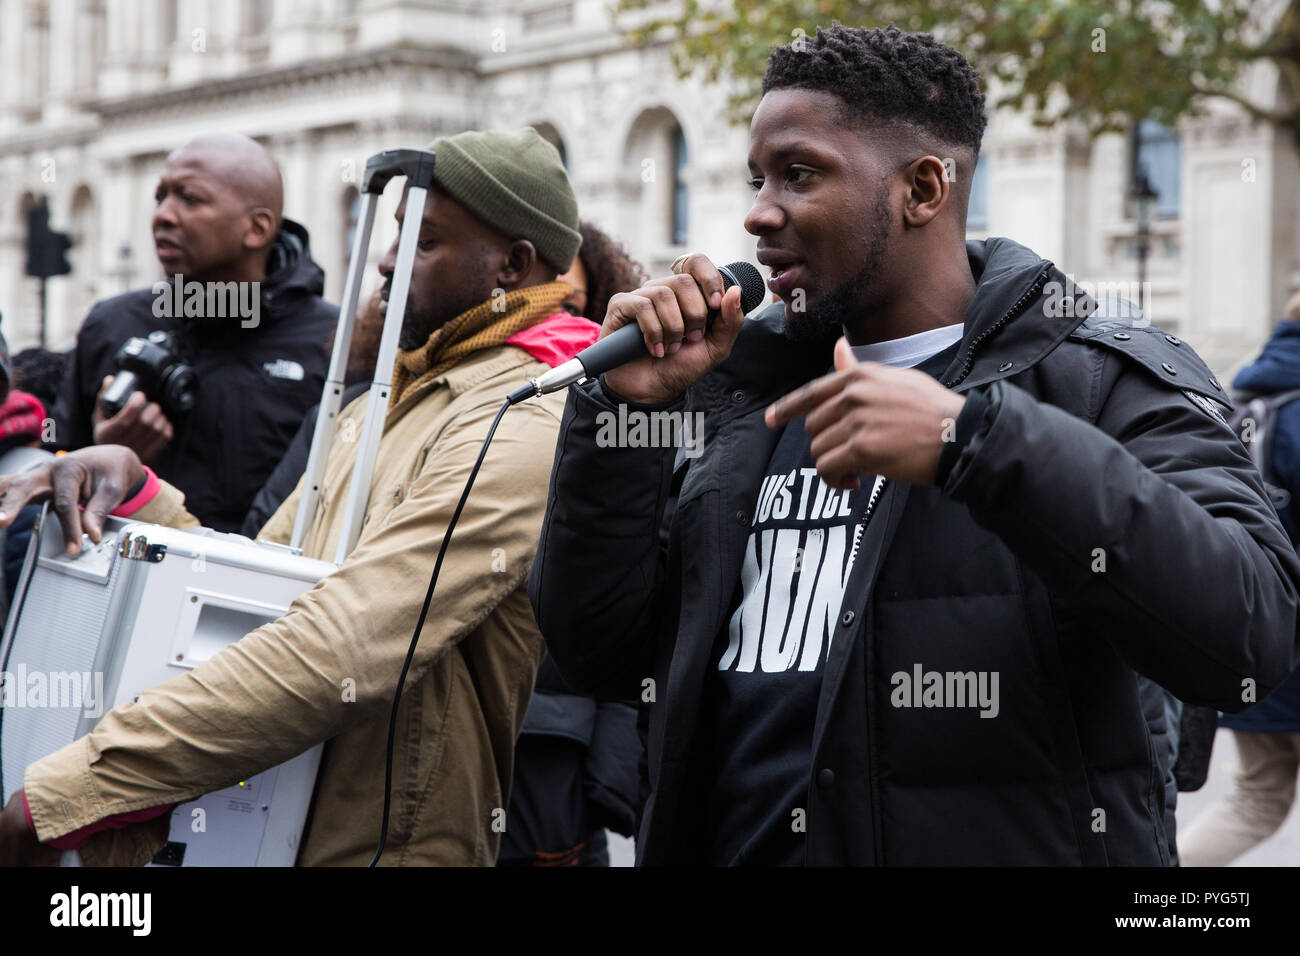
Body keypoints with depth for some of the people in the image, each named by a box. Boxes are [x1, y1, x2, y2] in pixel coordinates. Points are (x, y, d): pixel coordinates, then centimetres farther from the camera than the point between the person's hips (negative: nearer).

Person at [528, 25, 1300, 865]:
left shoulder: (1105, 378, -9)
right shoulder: (731, 390, 6)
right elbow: (603, 658, 4)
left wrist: (976, 440, -32)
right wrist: (625, 408, -7)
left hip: (1005, 841, -4)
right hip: (716, 842, 4)